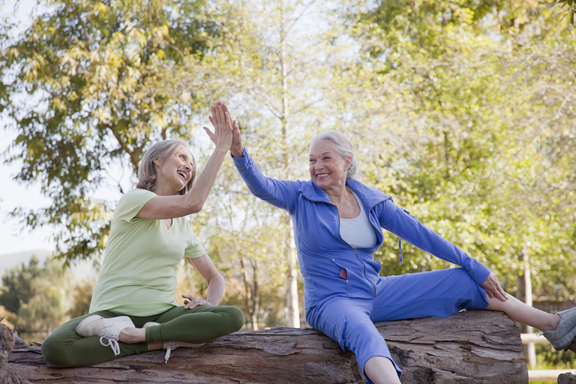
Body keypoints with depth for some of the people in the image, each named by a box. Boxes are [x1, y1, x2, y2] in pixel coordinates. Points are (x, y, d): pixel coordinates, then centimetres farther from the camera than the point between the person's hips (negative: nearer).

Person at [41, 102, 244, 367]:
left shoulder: (183, 228, 19)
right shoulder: (133, 199, -3)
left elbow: (214, 278, 21)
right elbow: (192, 203, -19)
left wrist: (209, 303, -3)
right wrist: (221, 148, -15)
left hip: (162, 313, 5)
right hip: (114, 312, -5)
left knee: (233, 317, -25)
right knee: (55, 348, -36)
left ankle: (133, 335, -24)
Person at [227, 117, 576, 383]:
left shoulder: (371, 200, 6)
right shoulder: (302, 198, -3)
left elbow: (419, 233, 5)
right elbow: (261, 186, -21)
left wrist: (475, 268, 5)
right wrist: (239, 152, -42)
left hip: (377, 292, 5)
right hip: (332, 301, -5)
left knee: (465, 283, 1)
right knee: (364, 334, -42)